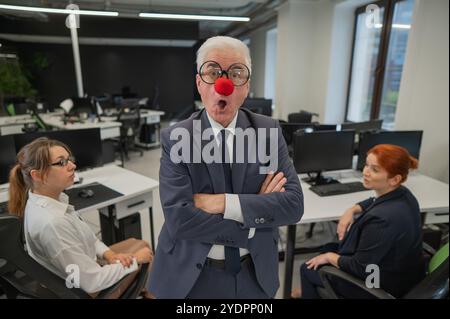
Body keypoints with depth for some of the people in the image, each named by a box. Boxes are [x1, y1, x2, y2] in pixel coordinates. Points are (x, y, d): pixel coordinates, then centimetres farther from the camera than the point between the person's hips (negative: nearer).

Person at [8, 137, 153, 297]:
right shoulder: (51, 223, -36)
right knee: (142, 250, 6)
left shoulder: (55, 197, -9)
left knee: (141, 244, 16)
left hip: (84, 269, 7)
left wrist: (108, 254, -8)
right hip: (85, 290, -7)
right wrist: (135, 260, -17)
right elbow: (92, 282, -29)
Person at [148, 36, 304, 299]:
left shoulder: (269, 130, -8)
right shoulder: (175, 139, -14)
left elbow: (293, 204, -15)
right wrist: (257, 215, -20)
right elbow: (179, 219, -22)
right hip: (191, 276, -1)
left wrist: (223, 203, -25)